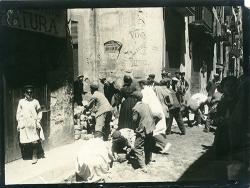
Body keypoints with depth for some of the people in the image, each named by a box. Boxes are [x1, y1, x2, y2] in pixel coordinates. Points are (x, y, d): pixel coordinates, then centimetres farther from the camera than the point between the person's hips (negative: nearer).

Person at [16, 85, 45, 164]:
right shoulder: (21, 102, 7)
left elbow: (39, 112, 9)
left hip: (33, 124, -1)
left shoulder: (35, 102, 5)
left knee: (35, 141, -3)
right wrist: (19, 123, 5)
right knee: (23, 142, -3)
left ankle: (34, 156, 11)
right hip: (24, 124, 1)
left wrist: (38, 121, -1)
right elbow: (18, 113, 10)